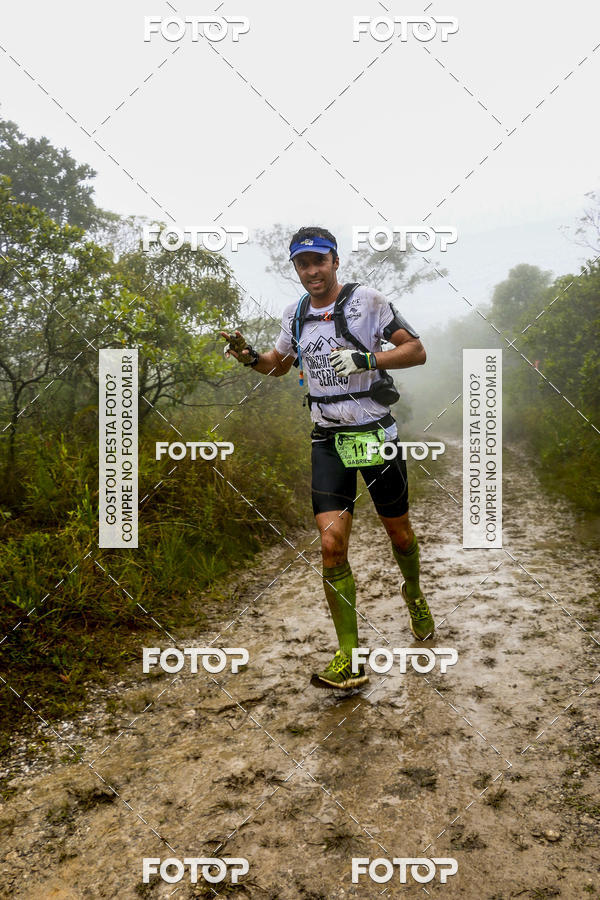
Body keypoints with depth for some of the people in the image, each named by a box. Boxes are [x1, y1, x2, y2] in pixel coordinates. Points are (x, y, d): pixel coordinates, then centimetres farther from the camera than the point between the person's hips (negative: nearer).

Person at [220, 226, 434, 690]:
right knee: (332, 542, -9)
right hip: (328, 439, 3)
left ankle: (414, 593, 47)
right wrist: (249, 356, 1)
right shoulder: (295, 313, 7)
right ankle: (351, 660, 0)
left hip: (376, 433, -2)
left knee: (398, 531, 13)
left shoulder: (367, 299, -6)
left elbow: (417, 351, -7)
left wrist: (366, 358, -23)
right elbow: (279, 364, 22)